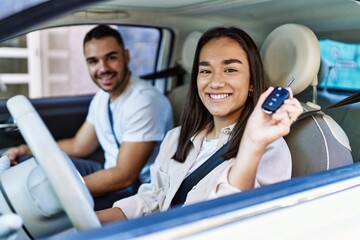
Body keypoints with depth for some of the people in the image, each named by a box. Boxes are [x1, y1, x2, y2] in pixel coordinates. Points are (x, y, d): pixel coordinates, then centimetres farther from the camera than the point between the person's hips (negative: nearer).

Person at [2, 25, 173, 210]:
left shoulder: (144, 101, -23)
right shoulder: (102, 96, 6)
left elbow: (125, 176, -25)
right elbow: (78, 146, 16)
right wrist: (26, 150, 5)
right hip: (113, 176, 8)